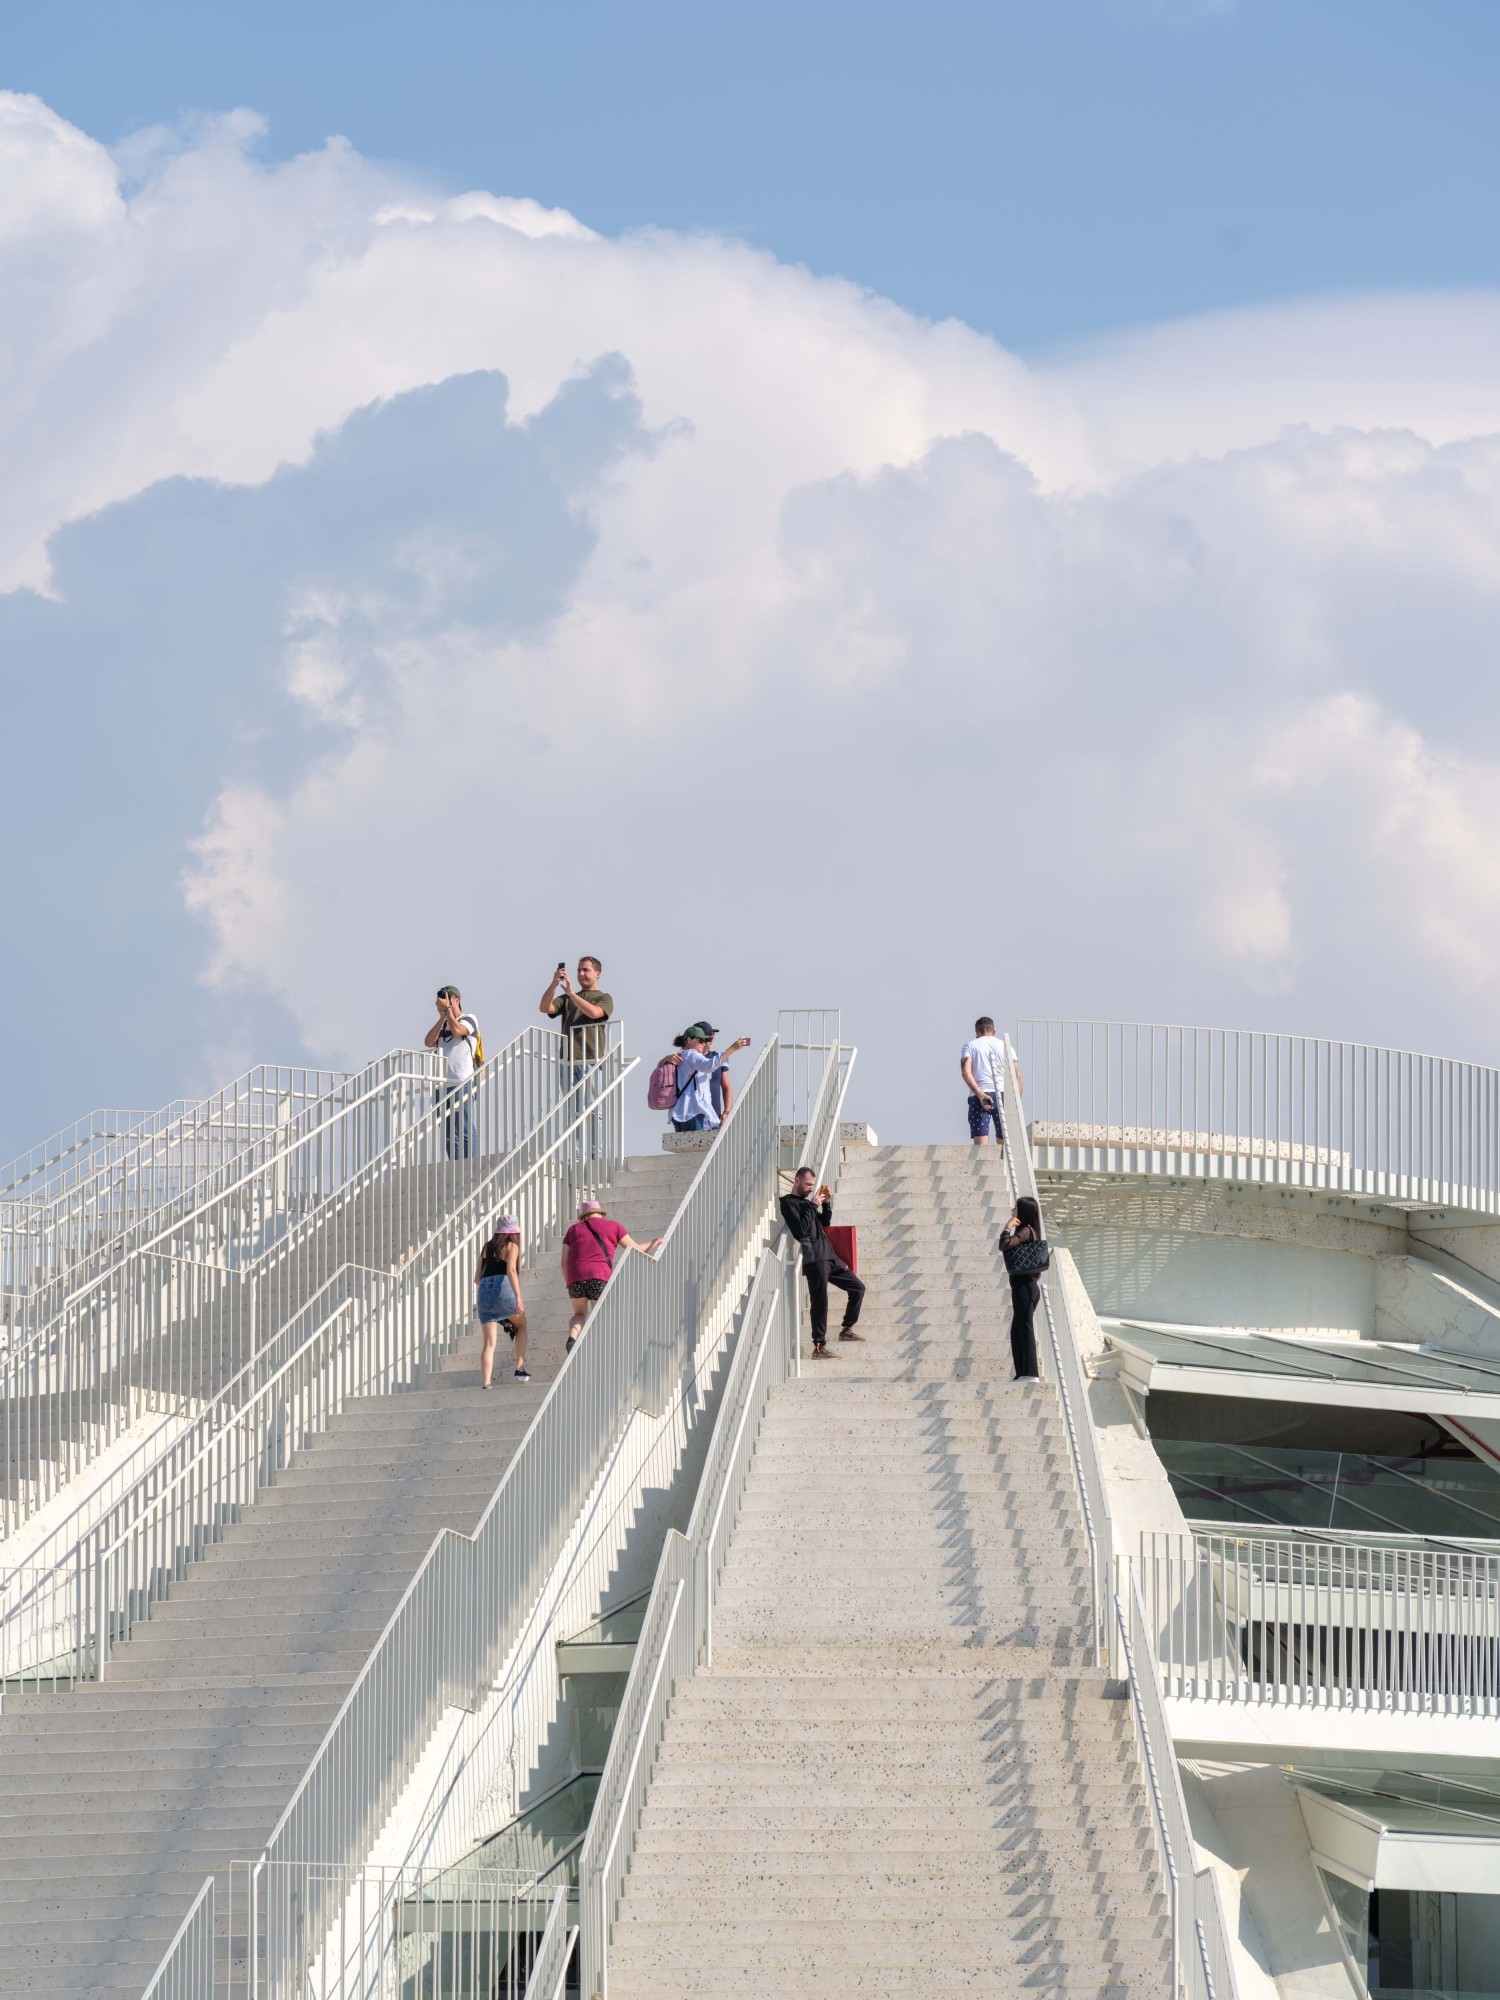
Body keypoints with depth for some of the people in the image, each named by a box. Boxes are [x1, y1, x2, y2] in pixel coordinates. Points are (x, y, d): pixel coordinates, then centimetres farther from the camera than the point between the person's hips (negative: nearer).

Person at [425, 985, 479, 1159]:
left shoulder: (469, 1020, 5)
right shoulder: (442, 1025, 21)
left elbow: (457, 1030, -15)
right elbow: (429, 1042, 5)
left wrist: (447, 1009, -4)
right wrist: (442, 1017, 2)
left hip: (462, 1084, -6)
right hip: (443, 1084, 6)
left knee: (464, 1131, -10)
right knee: (449, 1135, 3)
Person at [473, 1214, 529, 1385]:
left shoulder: (486, 1247, 21)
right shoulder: (511, 1246, 6)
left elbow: (477, 1278, 22)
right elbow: (511, 1271, -11)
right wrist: (518, 1297, -18)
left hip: (484, 1293, 4)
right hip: (504, 1290, -4)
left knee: (489, 1343, 3)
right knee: (521, 1325, 24)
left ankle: (485, 1383, -12)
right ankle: (520, 1368, 15)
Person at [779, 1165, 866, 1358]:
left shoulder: (806, 1202, 22)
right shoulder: (789, 1203, -3)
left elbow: (825, 1223, 25)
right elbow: (800, 1230, -16)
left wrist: (826, 1204, 10)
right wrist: (813, 1206, -11)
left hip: (829, 1255, 9)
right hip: (814, 1259, -9)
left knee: (858, 1287, 13)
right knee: (820, 1302, -13)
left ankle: (847, 1329, 21)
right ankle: (819, 1347, -12)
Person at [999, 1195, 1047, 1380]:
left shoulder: (1026, 1231, -11)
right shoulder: (1028, 1231, 16)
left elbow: (1005, 1245, -23)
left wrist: (1008, 1226, -14)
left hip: (1024, 1286, -10)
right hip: (1023, 1285, 10)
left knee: (1025, 1328, -9)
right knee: (1017, 1331, 12)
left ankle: (1029, 1373, -10)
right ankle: (1023, 1373, 14)